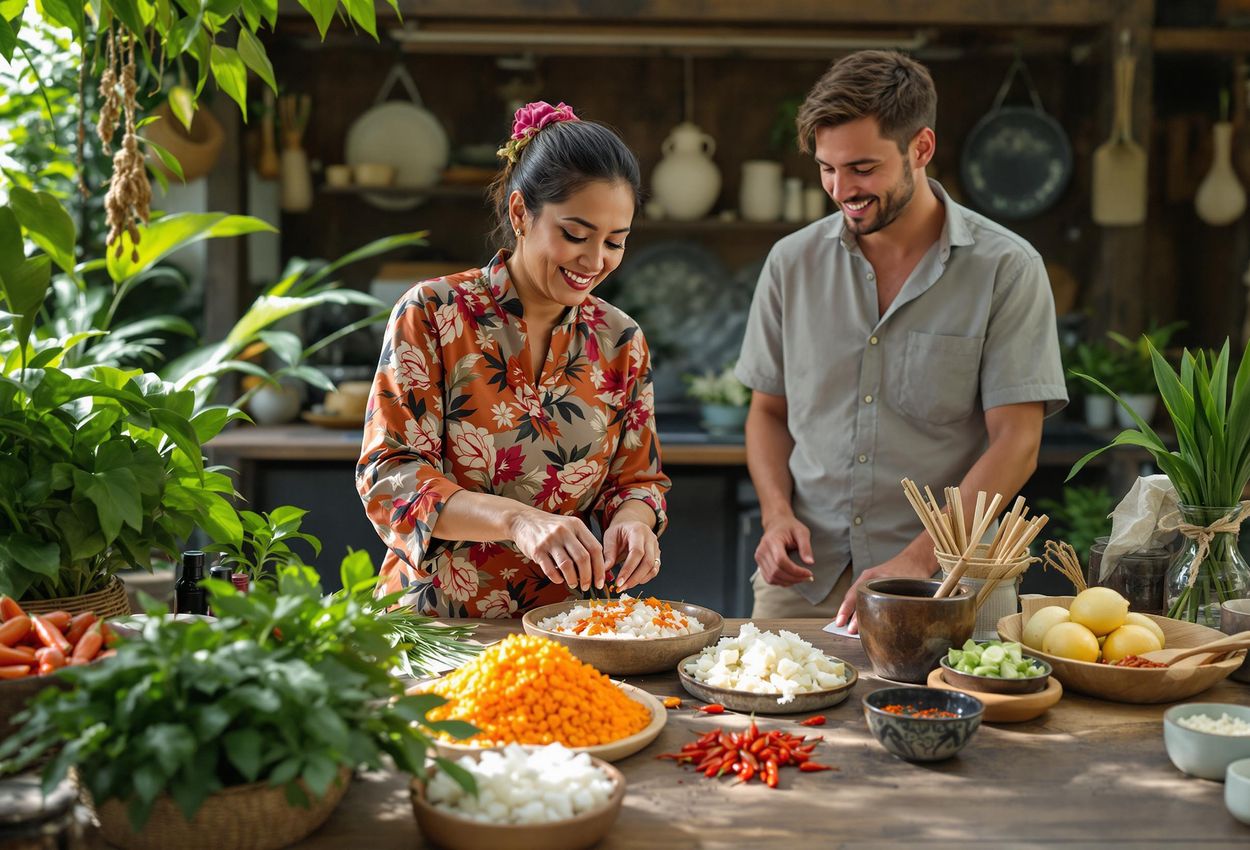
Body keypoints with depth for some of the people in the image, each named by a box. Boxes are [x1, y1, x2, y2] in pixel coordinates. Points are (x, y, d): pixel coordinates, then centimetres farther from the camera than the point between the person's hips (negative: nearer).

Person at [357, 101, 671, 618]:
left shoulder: (621, 341, 7)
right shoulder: (432, 313, -4)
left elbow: (637, 480, 13)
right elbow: (389, 476, -11)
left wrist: (632, 519, -12)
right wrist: (517, 520, -26)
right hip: (432, 624, -3)